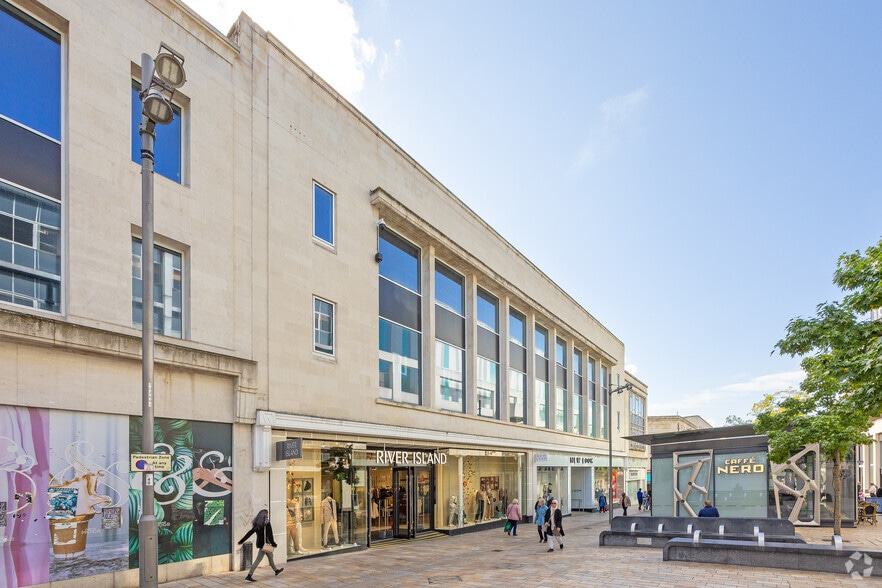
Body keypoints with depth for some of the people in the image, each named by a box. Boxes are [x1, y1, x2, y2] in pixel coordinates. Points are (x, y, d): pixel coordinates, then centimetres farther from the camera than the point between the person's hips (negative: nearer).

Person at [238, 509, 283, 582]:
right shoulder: (266, 523, -16)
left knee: (270, 556, 23)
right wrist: (274, 544, -11)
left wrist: (241, 541, 12)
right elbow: (269, 535, -18)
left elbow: (249, 533, 8)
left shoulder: (257, 524, 6)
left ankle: (276, 570, 38)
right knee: (258, 560, -7)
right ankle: (249, 576, -9)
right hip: (265, 544, -8)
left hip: (259, 543, 8)